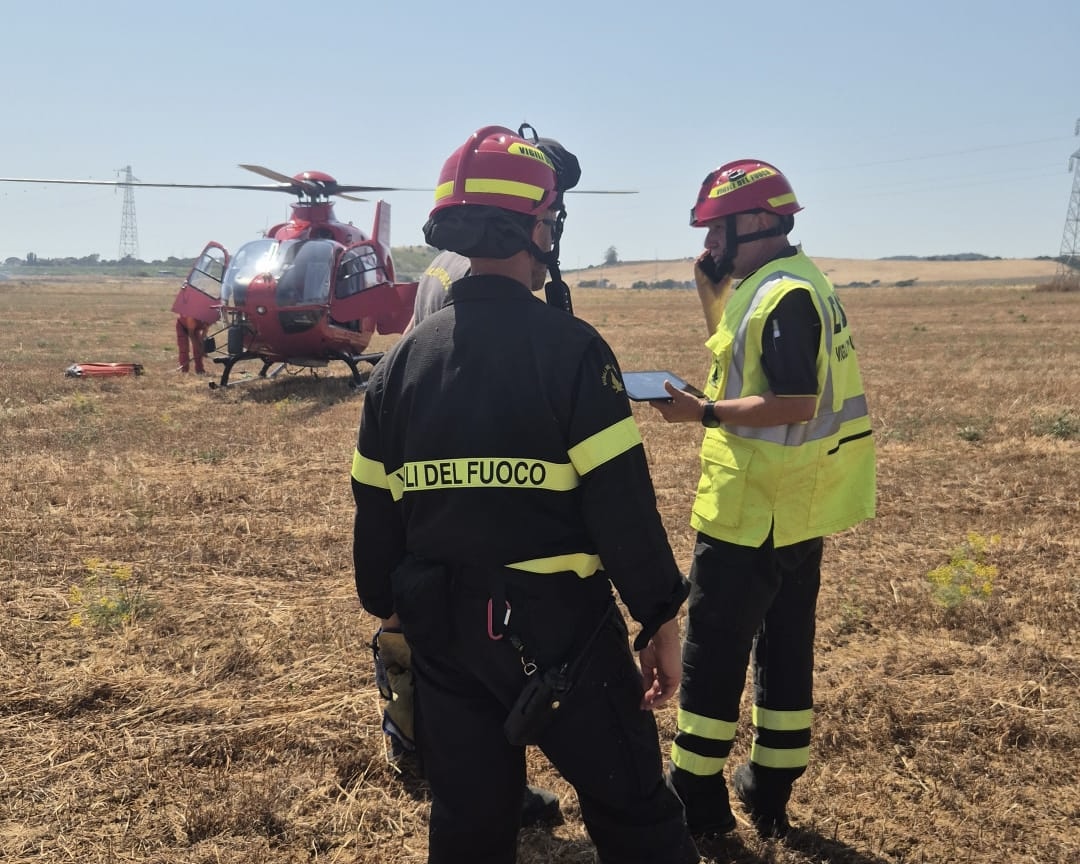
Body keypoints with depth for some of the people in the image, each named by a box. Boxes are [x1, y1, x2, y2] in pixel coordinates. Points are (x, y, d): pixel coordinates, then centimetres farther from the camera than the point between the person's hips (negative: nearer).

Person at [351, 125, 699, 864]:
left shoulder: (403, 361, 1)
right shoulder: (569, 348, -15)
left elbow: (376, 517, 7)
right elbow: (621, 502, -16)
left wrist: (388, 612, 20)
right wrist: (661, 620, -5)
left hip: (444, 630, 5)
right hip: (559, 622, -5)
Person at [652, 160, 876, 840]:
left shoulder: (782, 294, -20)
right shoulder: (798, 283, 12)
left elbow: (795, 404, -26)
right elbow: (744, 362, 20)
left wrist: (702, 413, -23)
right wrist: (712, 292, 8)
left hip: (752, 514, -10)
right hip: (795, 509, 10)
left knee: (713, 651, 2)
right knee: (786, 648, 15)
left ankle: (698, 799, 15)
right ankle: (771, 796, 28)